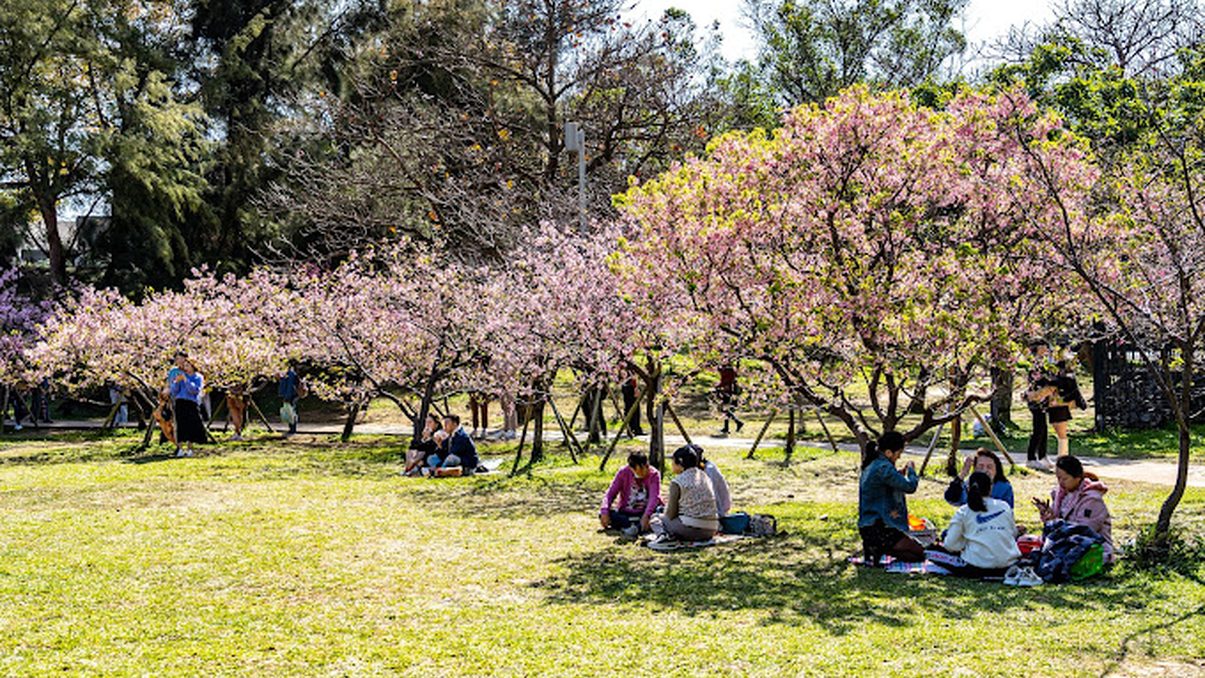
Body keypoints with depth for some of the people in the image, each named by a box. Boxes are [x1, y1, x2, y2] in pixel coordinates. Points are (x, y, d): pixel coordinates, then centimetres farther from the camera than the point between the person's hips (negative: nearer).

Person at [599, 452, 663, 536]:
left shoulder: (654, 474, -11)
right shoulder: (623, 473, -6)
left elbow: (654, 497, -24)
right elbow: (611, 493, -9)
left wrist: (646, 516, -41)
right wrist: (604, 512, -27)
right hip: (626, 514, 2)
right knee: (602, 514, -24)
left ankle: (638, 527, -48)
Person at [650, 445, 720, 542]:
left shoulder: (677, 482, -7)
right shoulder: (705, 477, 11)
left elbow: (670, 514, -3)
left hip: (691, 529, -7)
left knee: (655, 518, 15)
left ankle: (662, 535, -16)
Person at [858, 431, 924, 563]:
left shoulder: (872, 464, 11)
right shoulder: (883, 468, -21)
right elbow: (910, 486, -19)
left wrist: (901, 474, 9)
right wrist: (911, 471, 1)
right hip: (877, 528, -10)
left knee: (916, 546, 25)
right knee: (918, 553, -3)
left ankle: (874, 548, 10)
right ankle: (877, 552, -10)